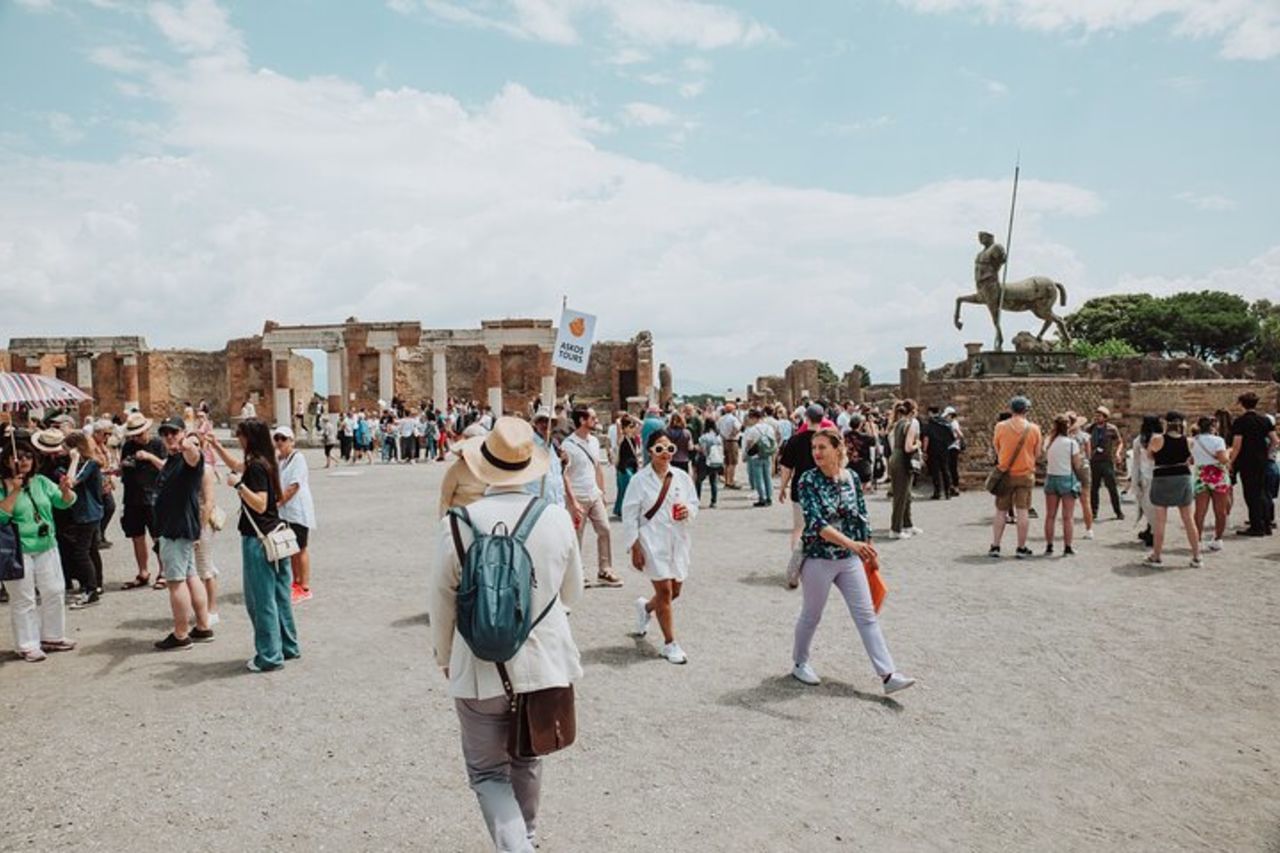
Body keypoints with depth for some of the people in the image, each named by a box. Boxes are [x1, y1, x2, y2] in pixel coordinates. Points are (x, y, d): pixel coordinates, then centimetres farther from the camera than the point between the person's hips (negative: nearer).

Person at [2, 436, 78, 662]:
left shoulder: (41, 482, 6)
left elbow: (65, 503, 5)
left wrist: (65, 490, -15)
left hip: (47, 546, 5)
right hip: (20, 551, -5)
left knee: (55, 592, 12)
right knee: (24, 599, 1)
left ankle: (52, 637, 27)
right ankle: (27, 646, 11)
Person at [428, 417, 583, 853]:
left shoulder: (460, 523, -16)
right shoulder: (557, 518, -10)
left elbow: (441, 601, -5)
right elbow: (572, 594, 5)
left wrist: (445, 657, 13)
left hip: (482, 669, -3)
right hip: (545, 662, 3)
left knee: (487, 772, 13)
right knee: (527, 760, 25)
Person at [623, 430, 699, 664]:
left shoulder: (682, 477, 4)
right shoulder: (640, 479, -8)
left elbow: (694, 504, 13)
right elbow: (630, 515, -6)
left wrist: (688, 511, -12)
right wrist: (635, 548, -9)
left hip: (677, 540, 5)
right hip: (652, 540, -5)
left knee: (675, 591, 11)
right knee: (664, 590, -6)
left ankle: (645, 607, 44)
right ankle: (670, 644, 10)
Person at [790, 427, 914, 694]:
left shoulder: (852, 478, 0)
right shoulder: (808, 480, -14)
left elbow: (861, 517, 10)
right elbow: (817, 523, -25)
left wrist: (867, 551, 12)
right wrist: (851, 543, -35)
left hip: (849, 560, 4)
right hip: (818, 559, -4)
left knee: (867, 614, 3)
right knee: (811, 615, 11)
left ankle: (888, 675, 5)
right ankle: (799, 663, 33)